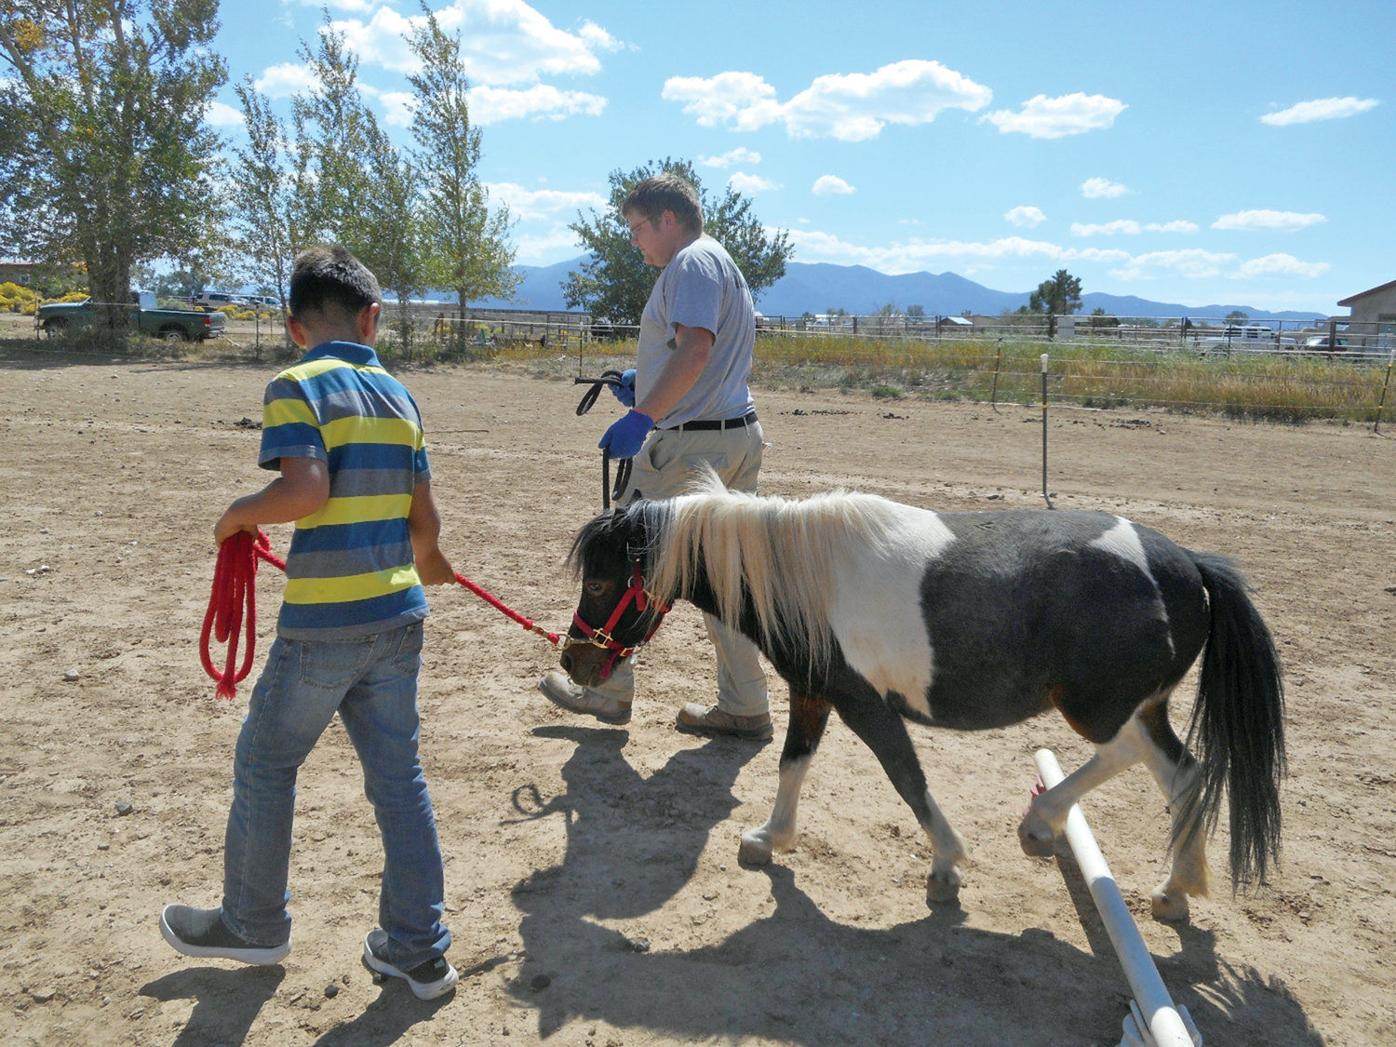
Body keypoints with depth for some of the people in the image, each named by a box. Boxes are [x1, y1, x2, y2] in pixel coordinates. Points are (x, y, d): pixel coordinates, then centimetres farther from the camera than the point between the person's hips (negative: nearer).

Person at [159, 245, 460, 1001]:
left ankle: (253, 925, 33)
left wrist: (238, 515, -3)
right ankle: (418, 950, 20)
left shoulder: (297, 387, -8)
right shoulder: (398, 396, 9)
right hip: (399, 615, 6)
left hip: (323, 623, -5)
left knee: (265, 764, 16)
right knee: (398, 776, 12)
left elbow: (305, 490, -22)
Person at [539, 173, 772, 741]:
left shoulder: (692, 262, -9)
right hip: (739, 435, 10)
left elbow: (695, 349, -25)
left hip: (690, 445, -10)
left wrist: (641, 416, -29)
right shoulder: (725, 264, 23)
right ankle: (743, 706, 16)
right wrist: (645, 385, 21)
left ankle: (609, 689, 14)